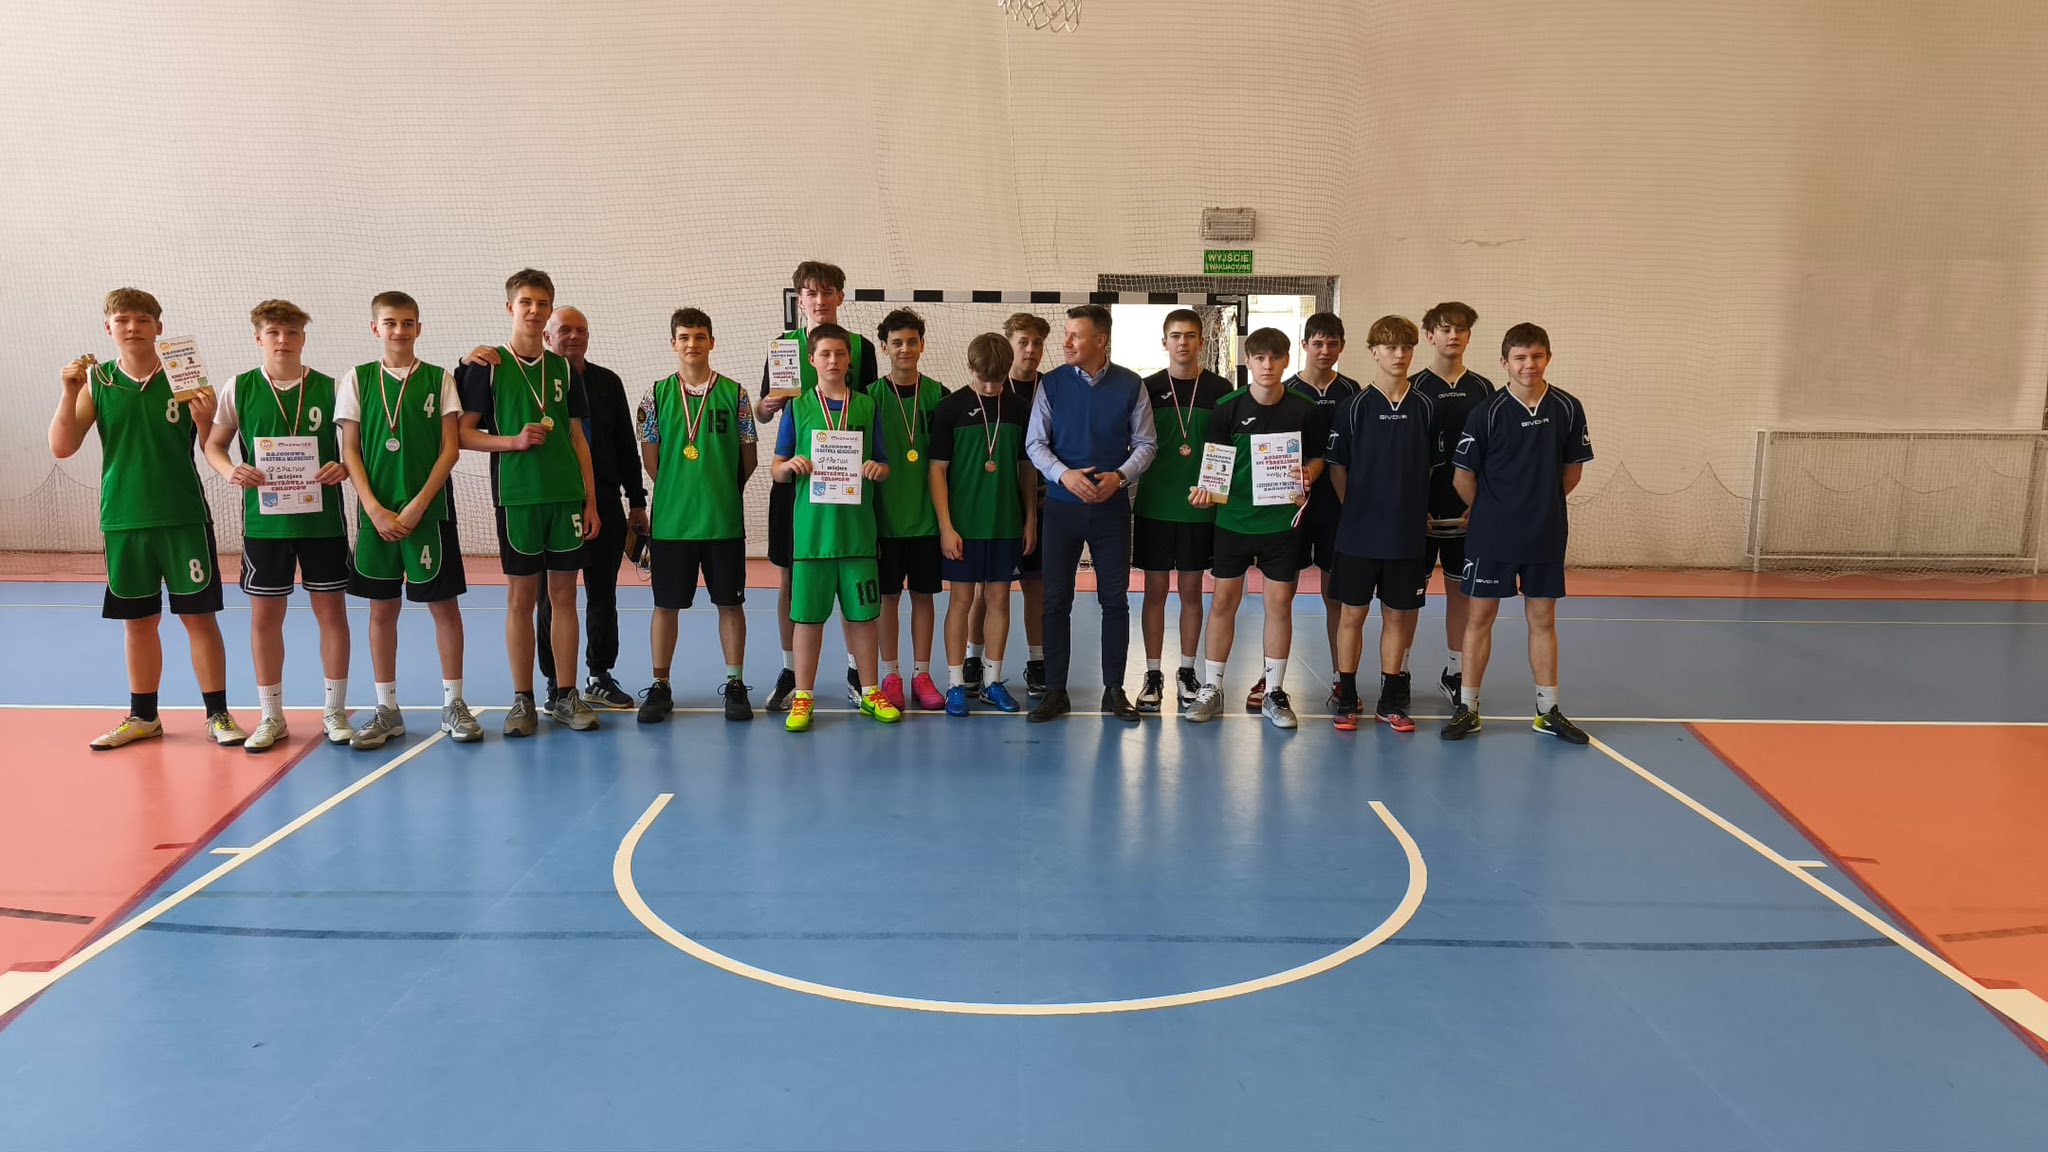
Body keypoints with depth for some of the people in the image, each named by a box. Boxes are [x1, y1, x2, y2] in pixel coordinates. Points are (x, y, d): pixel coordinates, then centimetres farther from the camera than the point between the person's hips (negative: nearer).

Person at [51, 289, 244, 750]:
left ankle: (218, 715, 10)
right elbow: (62, 448, 1)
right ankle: (143, 716, 24)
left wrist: (205, 418, -23)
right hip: (123, 521, 3)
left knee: (199, 616, 1)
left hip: (184, 519, -2)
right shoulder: (96, 382, 4)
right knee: (137, 621, 12)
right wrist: (69, 392, -10)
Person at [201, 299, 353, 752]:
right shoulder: (240, 388, 3)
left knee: (331, 610, 4)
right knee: (264, 615, 6)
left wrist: (344, 468, -15)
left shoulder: (329, 388, 0)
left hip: (322, 519, -1)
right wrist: (230, 471, -11)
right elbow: (213, 444, 9)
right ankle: (271, 718, 20)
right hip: (265, 520, 1)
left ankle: (334, 711, 18)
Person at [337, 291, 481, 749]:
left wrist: (417, 506, -10)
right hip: (376, 512, 2)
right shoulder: (357, 380, 6)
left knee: (443, 604, 2)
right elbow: (350, 452, 3)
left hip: (429, 510, -1)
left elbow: (451, 449, -2)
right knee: (381, 608, 7)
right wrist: (375, 509, -8)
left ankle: (453, 703, 12)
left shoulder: (439, 379, 3)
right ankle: (387, 710, 16)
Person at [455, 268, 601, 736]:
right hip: (517, 496, -3)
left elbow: (577, 438, 12)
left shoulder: (563, 369, 11)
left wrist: (590, 500, 7)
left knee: (564, 595, 6)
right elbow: (464, 433, 0)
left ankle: (566, 696, 14)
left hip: (567, 496, 3)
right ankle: (522, 700, 12)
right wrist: (514, 441, -16)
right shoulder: (488, 367, 1)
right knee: (520, 597, 2)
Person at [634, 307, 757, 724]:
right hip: (670, 519, 1)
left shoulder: (734, 394, 1)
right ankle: (660, 687, 18)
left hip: (725, 519, 0)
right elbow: (650, 457, 5)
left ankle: (735, 685, 18)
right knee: (666, 604, 7)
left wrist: (723, 491, 7)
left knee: (730, 603, 7)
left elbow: (749, 458, 5)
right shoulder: (657, 394, 3)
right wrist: (679, 490, 3)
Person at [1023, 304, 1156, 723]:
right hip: (1062, 505, 0)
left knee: (1115, 599, 5)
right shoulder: (1051, 384, 0)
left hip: (1112, 506, 0)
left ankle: (1114, 689, 18)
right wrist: (1064, 475, -16)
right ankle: (1055, 691, 13)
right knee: (1056, 600, 3)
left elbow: (1146, 443, 3)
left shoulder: (1131, 385, -1)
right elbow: (1035, 444, 0)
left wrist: (1120, 476, -14)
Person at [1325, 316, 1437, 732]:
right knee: (1352, 614, 3)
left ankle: (1390, 701, 20)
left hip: (1407, 533, 2)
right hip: (1359, 531, -2)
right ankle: (1346, 699, 15)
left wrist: (1418, 508, 4)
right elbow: (1336, 466, 2)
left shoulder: (1425, 408, 4)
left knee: (1398, 616, 9)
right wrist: (1356, 509, -1)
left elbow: (1434, 465, 11)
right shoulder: (1355, 407, -3)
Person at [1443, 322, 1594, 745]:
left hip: (1547, 535, 2)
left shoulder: (1568, 408, -1)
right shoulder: (1486, 413, -9)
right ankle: (1467, 707, 13)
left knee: (1543, 619, 10)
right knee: (1480, 616, 3)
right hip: (1491, 536, -2)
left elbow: (1572, 470, 10)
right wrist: (1490, 514, 5)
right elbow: (1463, 476, -3)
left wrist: (1543, 503, 11)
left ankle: (1548, 710, 21)